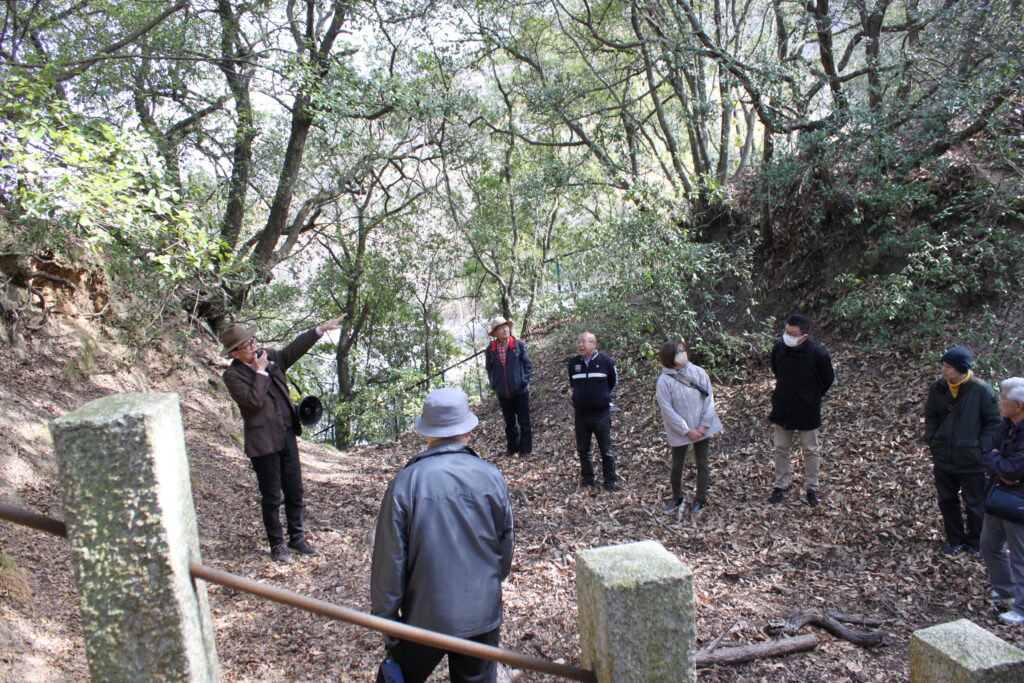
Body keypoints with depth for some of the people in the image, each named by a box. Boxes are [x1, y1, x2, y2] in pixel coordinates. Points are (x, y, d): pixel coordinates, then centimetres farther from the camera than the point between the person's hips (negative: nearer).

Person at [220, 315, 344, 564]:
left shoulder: (269, 356, 6)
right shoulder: (232, 375, -11)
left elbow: (294, 349, 12)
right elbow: (253, 401, -22)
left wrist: (321, 329, 6)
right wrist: (260, 371, -17)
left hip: (287, 435, 6)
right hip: (264, 442, -6)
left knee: (294, 491, 14)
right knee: (271, 497, 6)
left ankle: (297, 538, 29)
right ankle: (277, 545, 22)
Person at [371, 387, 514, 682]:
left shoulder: (405, 483, -15)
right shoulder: (492, 477, -8)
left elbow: (389, 560, -11)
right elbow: (506, 548, 4)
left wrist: (385, 620, 2)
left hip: (426, 617, -2)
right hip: (482, 615, 2)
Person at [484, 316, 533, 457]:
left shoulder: (519, 344, -7)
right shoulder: (491, 349, -1)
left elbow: (528, 365, -2)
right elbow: (489, 368, 12)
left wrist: (523, 381, -8)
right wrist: (494, 384, 5)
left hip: (520, 390, -3)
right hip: (502, 392, 3)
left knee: (524, 422, 5)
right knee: (509, 423, 16)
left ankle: (525, 449, 15)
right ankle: (512, 447, 27)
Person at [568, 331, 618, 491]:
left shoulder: (606, 361, -8)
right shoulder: (573, 363, 1)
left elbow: (612, 383, 8)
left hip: (601, 413, -3)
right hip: (580, 414, 3)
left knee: (606, 450, 6)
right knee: (582, 449, 13)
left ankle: (609, 481, 19)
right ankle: (587, 478, 28)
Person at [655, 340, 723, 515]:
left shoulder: (698, 372, -6)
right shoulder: (664, 380, -13)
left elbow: (709, 398, -4)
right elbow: (667, 410, -13)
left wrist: (704, 425, -11)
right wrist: (687, 431, -14)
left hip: (702, 429, 2)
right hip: (679, 432, -2)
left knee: (702, 465, 11)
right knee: (676, 467, 11)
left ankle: (700, 500, 28)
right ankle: (677, 497, 34)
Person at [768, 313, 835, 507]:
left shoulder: (817, 353, -22)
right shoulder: (779, 347, -13)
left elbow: (828, 379, -3)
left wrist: (814, 397, 5)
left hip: (808, 411, -3)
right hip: (782, 409, 3)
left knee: (811, 450, 13)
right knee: (781, 449, 14)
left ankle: (811, 488, 31)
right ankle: (780, 486, 30)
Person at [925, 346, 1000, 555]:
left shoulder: (981, 390, -14)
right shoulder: (937, 388, -3)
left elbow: (993, 422, -6)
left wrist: (981, 448, -11)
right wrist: (932, 441, 0)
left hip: (971, 461, -4)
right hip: (943, 459, 4)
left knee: (975, 504, 11)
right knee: (947, 501, 15)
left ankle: (975, 542, 31)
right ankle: (955, 540, 32)